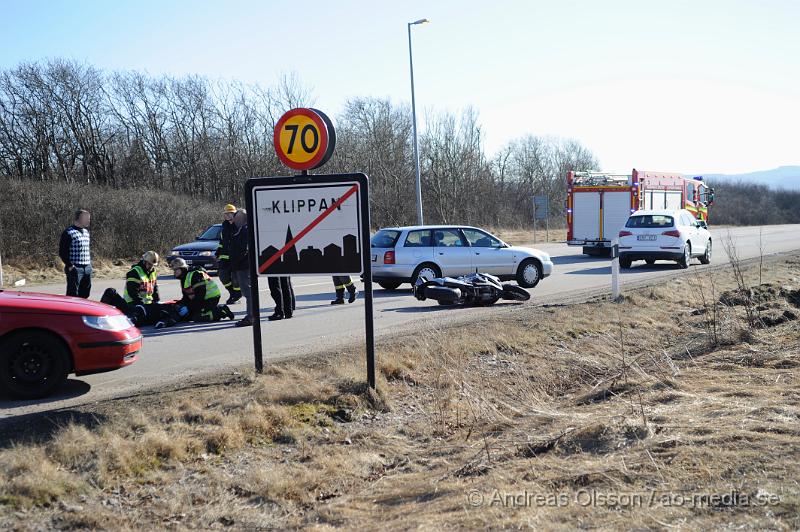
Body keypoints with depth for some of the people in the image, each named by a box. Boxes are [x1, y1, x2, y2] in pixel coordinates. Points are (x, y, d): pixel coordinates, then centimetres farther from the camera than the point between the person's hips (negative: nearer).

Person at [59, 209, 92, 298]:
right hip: (75, 268, -7)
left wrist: (90, 262, 14)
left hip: (87, 268, 7)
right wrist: (70, 266, -16)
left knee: (85, 294, 12)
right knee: (73, 294, -5)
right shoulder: (68, 232, -9)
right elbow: (62, 252, -11)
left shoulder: (86, 231, 15)